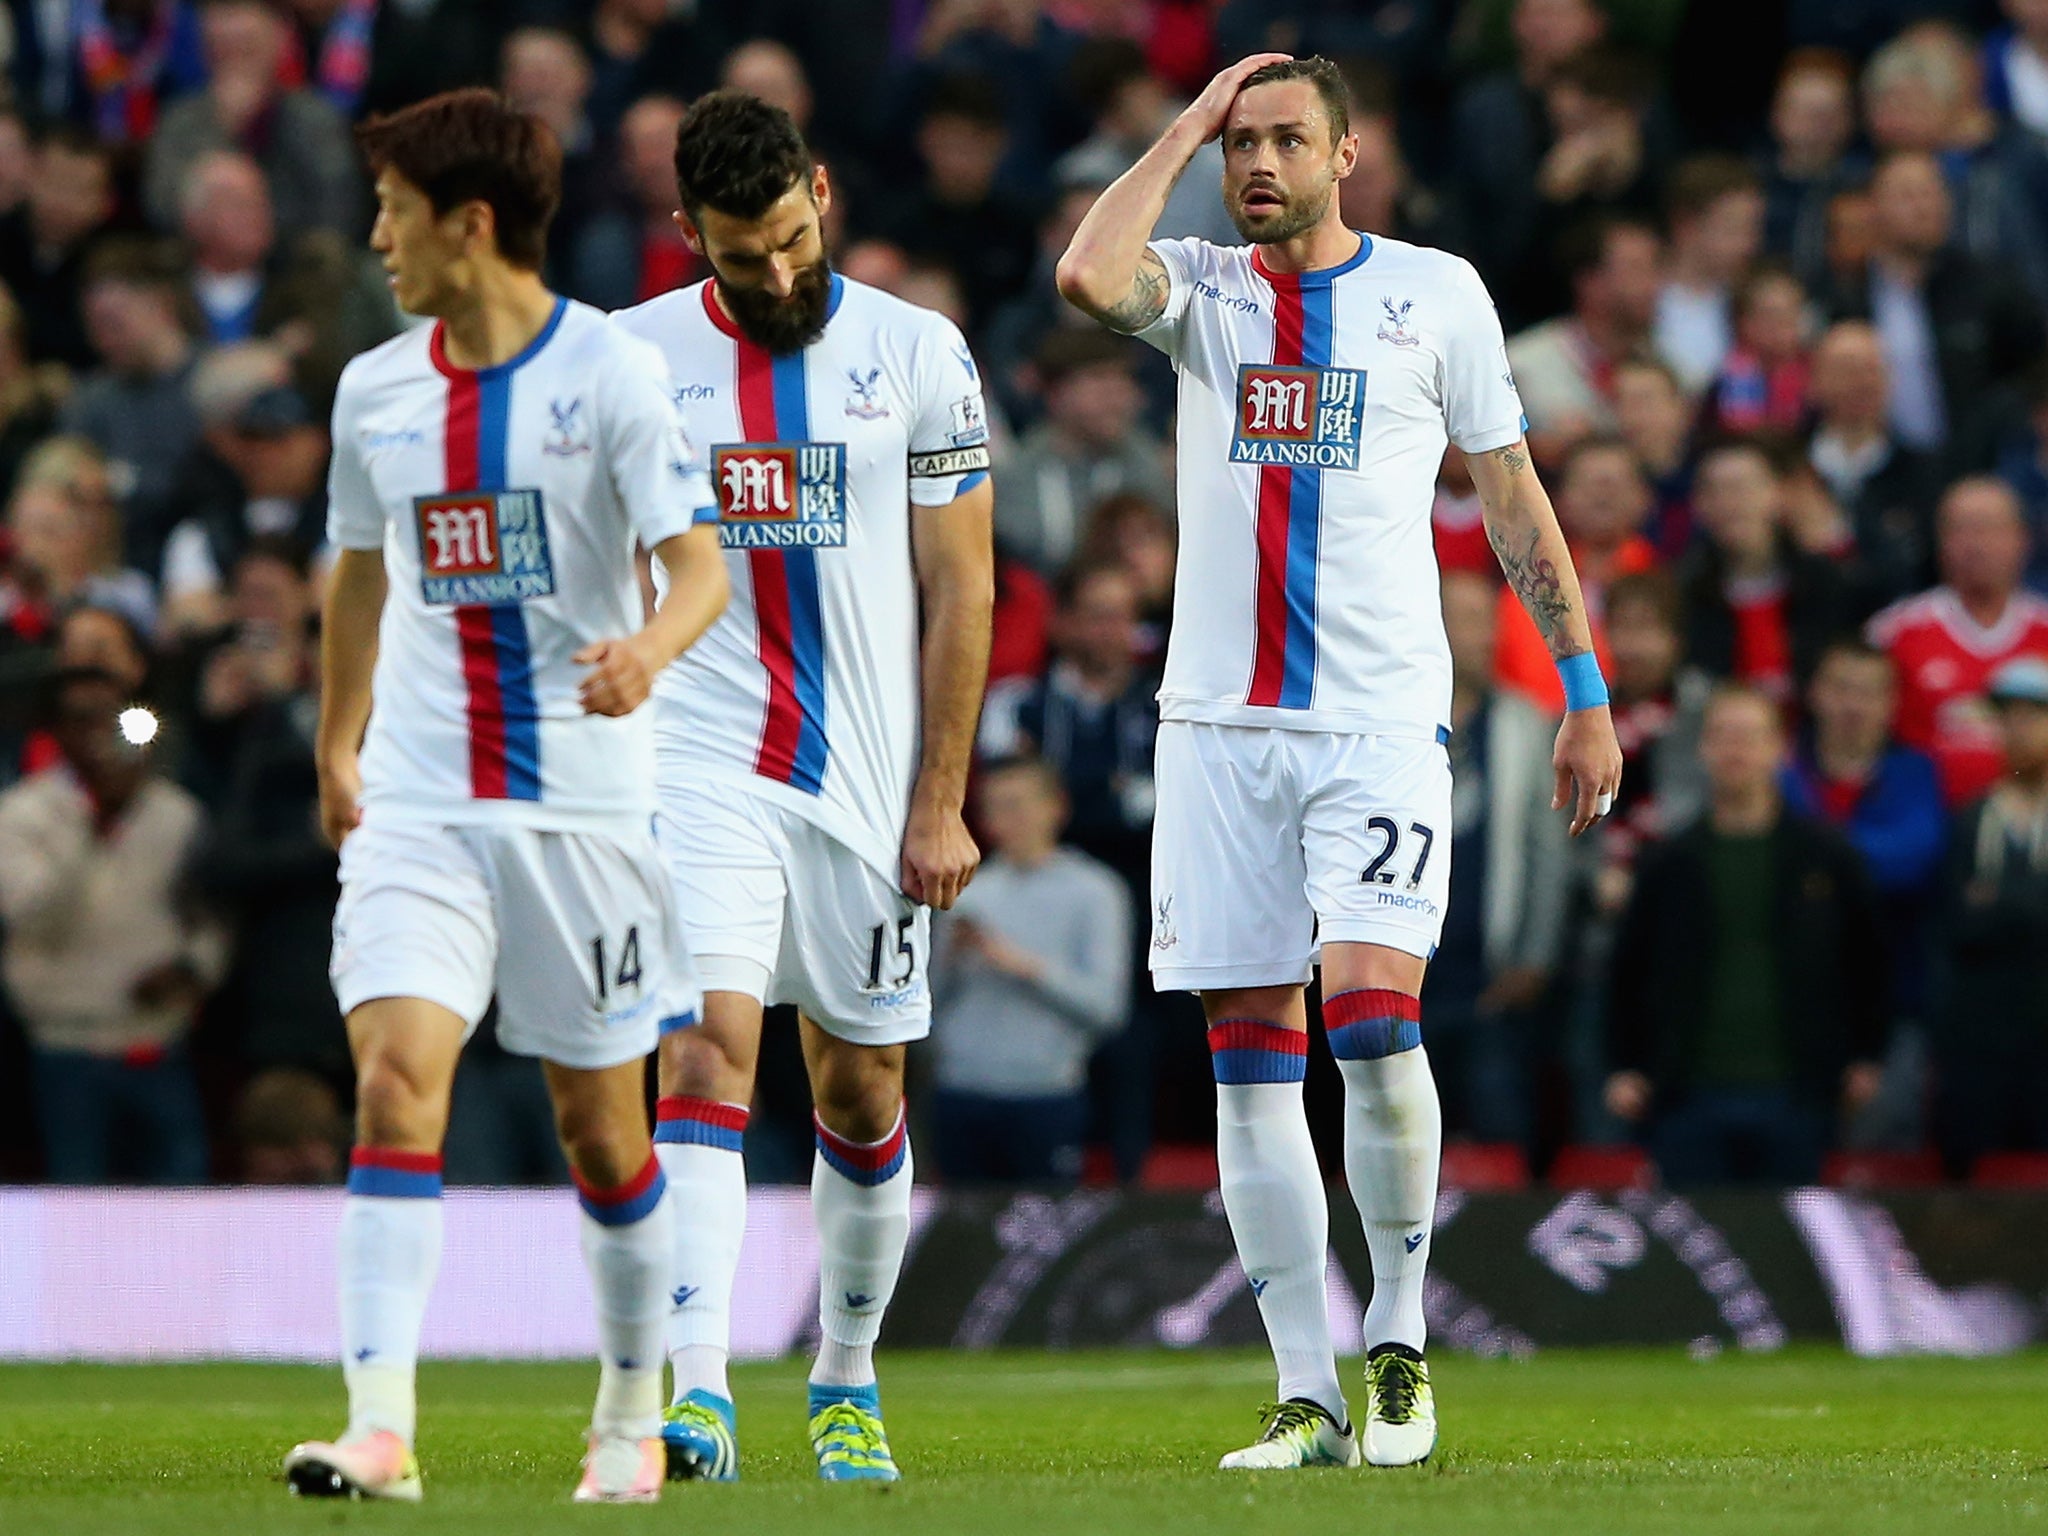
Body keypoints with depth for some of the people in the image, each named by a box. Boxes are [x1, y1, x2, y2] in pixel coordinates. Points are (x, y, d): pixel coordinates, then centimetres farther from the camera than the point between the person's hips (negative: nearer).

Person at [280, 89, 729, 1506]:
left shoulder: (613, 373, -7)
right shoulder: (376, 391, 8)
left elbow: (701, 567, -14)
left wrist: (650, 646, -35)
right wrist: (336, 749, 32)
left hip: (582, 798, -3)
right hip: (418, 800, 3)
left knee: (601, 1118, 6)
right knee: (396, 1070, -15)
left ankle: (634, 1413, 26)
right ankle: (380, 1428, -22)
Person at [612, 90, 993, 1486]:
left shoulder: (918, 355, 1)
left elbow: (960, 589, 2)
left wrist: (941, 799, -2)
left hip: (866, 780, 1)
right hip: (701, 771, -1)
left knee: (862, 1098, 9)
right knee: (706, 1056, -17)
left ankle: (848, 1382, 27)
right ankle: (698, 1394, -26)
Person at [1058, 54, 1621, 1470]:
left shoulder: (1436, 292, 5)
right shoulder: (1201, 289, 8)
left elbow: (1514, 497, 11)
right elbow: (1088, 276, -15)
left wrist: (1586, 690, 7)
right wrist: (1185, 126, -5)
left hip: (1382, 722, -2)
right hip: (1222, 718, 3)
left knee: (1372, 1007, -19)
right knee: (1254, 1058, 0)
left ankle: (1400, 1337, 0)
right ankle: (1308, 1394, 4)